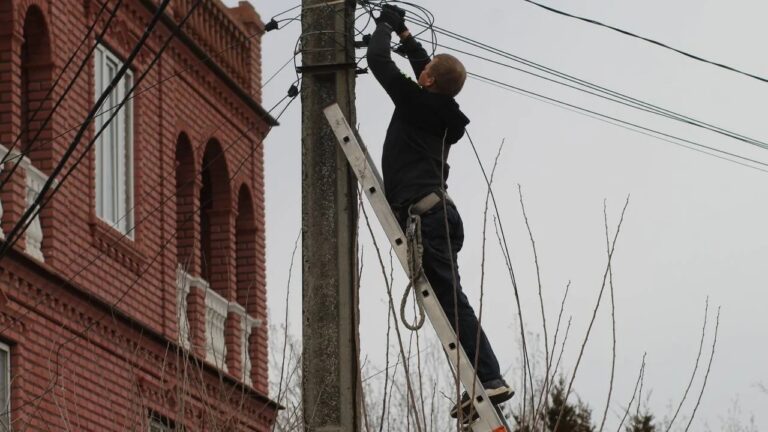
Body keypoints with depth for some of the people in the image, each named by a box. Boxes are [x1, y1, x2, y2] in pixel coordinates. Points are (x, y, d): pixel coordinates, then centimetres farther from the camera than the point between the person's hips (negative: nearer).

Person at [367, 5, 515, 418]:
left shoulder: (415, 102, -4)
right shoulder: (443, 111, 19)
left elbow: (378, 61, 3)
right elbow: (423, 66, 39)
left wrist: (385, 27, 19)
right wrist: (404, 34, 44)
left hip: (423, 213, -9)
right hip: (439, 211, 9)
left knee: (450, 299, -14)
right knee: (449, 299, 8)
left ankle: (489, 379, -21)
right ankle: (485, 380, 2)